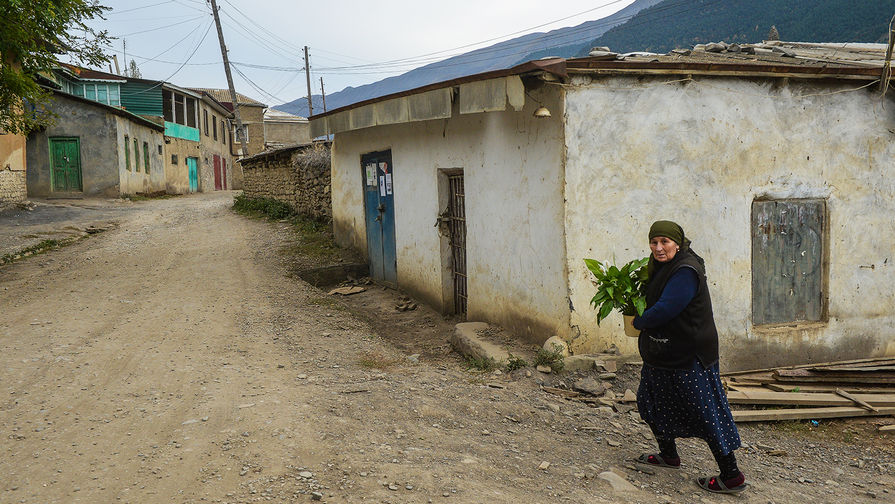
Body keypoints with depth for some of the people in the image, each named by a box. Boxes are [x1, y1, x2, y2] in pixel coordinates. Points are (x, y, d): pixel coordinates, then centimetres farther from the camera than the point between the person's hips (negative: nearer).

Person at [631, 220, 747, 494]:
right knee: (654, 403, 21)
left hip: (688, 358, -11)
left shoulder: (685, 272, -22)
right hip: (667, 354, 11)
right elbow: (654, 299, 21)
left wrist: (638, 322, -10)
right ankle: (668, 455, 38)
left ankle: (732, 476, 6)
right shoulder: (664, 267, 10)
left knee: (706, 413, -4)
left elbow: (665, 309, -26)